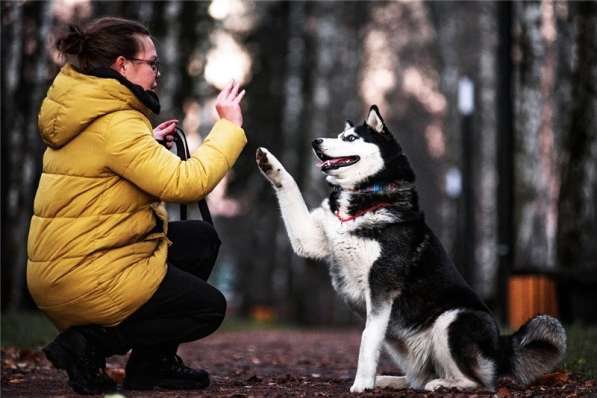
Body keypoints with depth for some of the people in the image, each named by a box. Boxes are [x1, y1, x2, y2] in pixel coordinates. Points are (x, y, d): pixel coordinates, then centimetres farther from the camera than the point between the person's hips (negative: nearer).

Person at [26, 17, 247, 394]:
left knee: (202, 239, 17)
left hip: (67, 258, 10)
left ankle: (153, 363, 17)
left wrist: (150, 144, 9)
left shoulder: (89, 108, 9)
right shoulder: (113, 123, -22)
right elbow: (186, 183, -27)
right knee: (209, 307, 4)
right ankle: (90, 344, -3)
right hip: (85, 278, -10)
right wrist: (229, 125, -16)